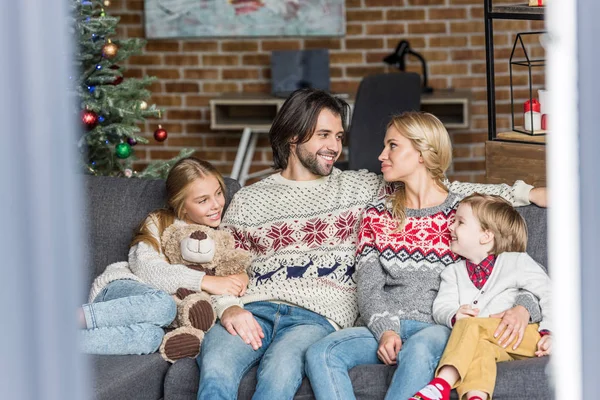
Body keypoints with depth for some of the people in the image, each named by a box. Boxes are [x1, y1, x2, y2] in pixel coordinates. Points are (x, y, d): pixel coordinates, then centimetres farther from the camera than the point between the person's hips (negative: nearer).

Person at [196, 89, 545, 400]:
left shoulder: (360, 188, 19)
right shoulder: (249, 200, 21)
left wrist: (524, 191, 13)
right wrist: (229, 307, -7)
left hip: (317, 316, -1)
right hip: (253, 309, 2)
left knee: (280, 371, -37)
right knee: (216, 367, -34)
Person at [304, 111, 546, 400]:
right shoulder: (378, 214, 18)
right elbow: (369, 287, 8)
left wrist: (522, 309, -19)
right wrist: (386, 330, -12)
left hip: (441, 328, -3)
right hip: (387, 327, 4)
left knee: (420, 347, -40)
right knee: (320, 353, -26)